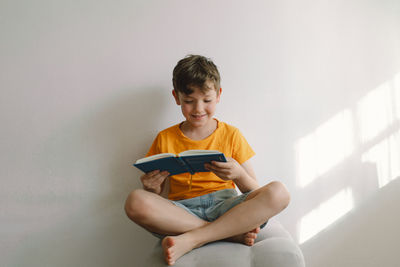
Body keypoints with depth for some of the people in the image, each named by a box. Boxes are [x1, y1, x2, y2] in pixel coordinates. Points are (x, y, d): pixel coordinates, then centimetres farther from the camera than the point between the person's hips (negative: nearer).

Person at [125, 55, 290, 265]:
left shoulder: (231, 135, 9)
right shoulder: (165, 139, 10)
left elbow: (254, 192, 6)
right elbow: (157, 197, 11)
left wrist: (238, 174, -16)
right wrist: (152, 188, -13)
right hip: (182, 212, 0)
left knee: (278, 192, -27)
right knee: (136, 201, -31)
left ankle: (191, 240, -28)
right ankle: (232, 233, -24)